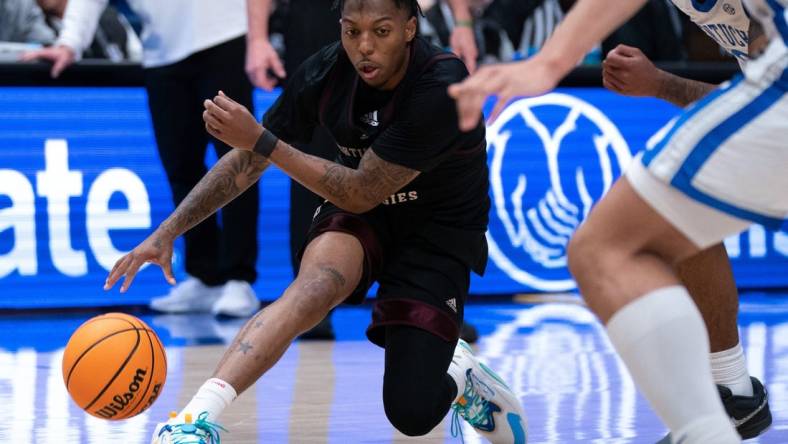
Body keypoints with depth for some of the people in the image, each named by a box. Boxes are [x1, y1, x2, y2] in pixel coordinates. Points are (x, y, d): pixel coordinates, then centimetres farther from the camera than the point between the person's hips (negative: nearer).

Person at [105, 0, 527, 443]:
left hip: (440, 230, -3)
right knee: (314, 287, -33)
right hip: (359, 215, 3)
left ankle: (461, 376, 24)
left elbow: (362, 194, -28)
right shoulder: (326, 72, -15)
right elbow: (246, 163, -3)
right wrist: (168, 231, -12)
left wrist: (262, 141, -34)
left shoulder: (442, 88, -30)